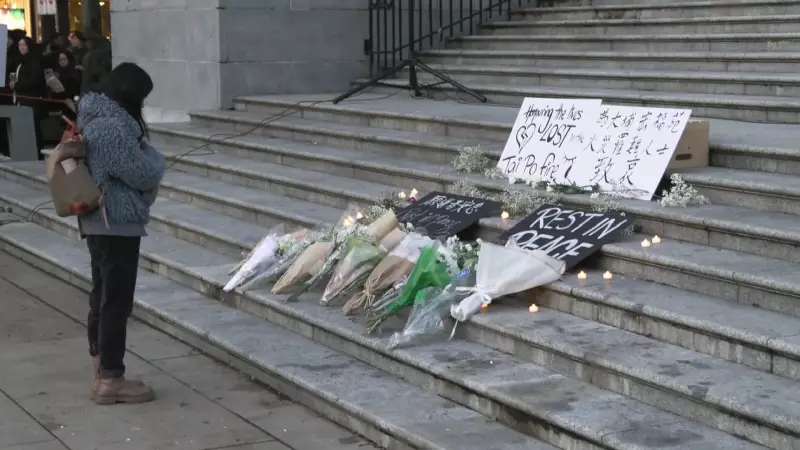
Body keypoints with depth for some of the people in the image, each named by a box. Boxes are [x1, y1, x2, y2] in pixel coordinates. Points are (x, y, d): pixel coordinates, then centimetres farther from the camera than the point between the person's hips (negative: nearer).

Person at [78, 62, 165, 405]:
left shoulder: (93, 118, 11)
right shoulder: (113, 127, -22)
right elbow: (143, 174, -18)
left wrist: (138, 148, 7)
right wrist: (152, 155, 1)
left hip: (98, 222, 11)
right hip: (118, 225, -11)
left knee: (102, 296, 15)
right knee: (117, 301, -4)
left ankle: (102, 373, 23)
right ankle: (111, 380, 2)